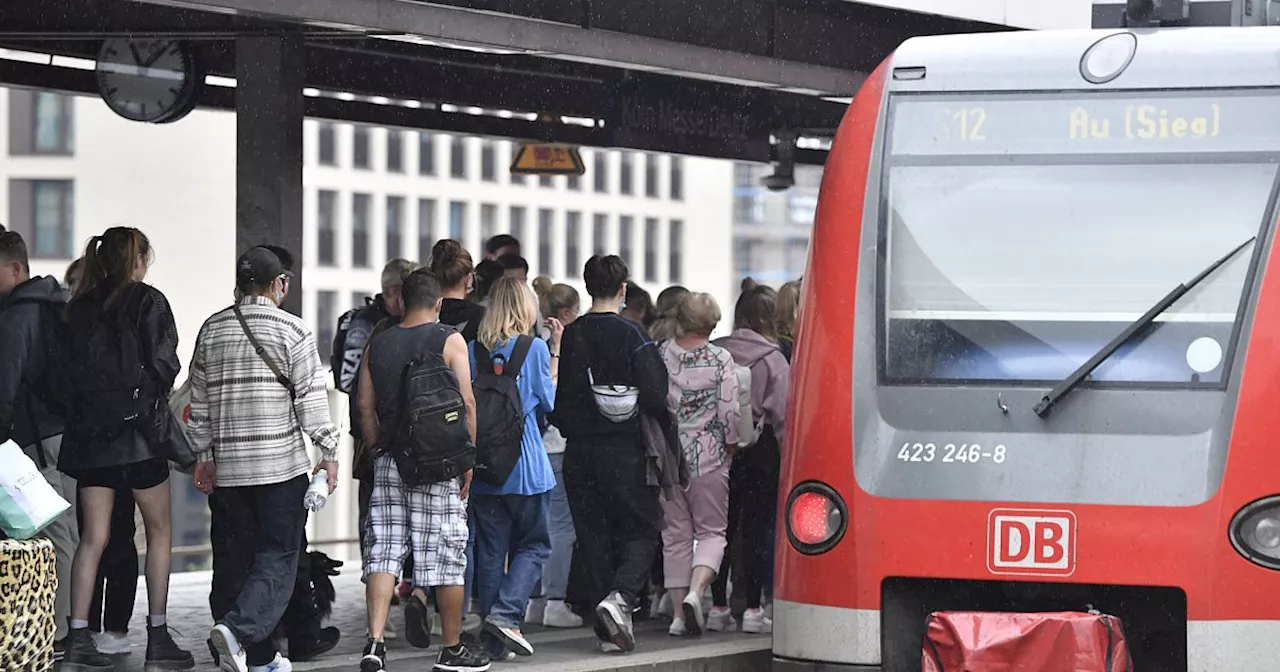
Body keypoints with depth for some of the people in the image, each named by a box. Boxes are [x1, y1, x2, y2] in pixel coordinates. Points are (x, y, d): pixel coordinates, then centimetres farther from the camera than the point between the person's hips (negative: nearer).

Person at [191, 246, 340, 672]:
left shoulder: (212, 330, 9)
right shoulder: (291, 330, -5)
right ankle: (238, 629, -23)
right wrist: (329, 453, -1)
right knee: (277, 557, -2)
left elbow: (199, 401, 12)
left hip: (226, 466, 5)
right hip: (281, 464, -5)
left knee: (233, 558, 10)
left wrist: (204, 454, 19)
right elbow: (311, 398, -7)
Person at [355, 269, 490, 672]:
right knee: (447, 556, 4)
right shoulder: (450, 340, -4)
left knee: (382, 553, 2)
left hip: (389, 461, 4)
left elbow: (365, 405, 8)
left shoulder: (378, 344, 8)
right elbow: (467, 403, -9)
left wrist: (378, 451, 15)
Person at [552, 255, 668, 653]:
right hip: (622, 449, -4)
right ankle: (620, 596, -19)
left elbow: (552, 397, 6)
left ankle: (610, 630, 9)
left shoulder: (568, 336, 2)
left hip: (578, 452, 4)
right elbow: (654, 397, -14)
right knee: (640, 530, 7)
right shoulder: (631, 336, -10)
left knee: (594, 537, 10)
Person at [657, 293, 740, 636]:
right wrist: (730, 446, 7)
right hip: (709, 455, -2)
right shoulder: (720, 359, -8)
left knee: (675, 534, 9)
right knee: (711, 531, 7)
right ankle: (695, 592, -17)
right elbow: (730, 413, -10)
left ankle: (680, 611, 8)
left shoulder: (660, 355, 0)